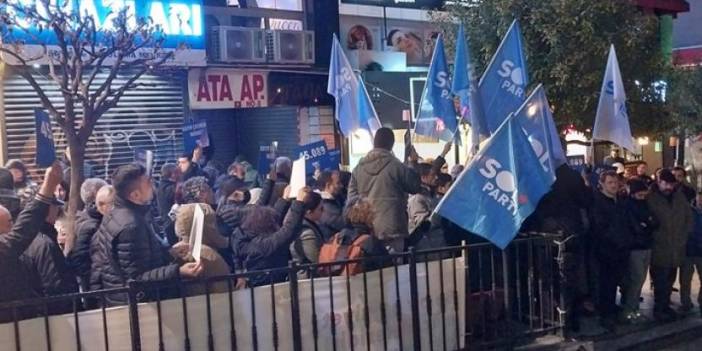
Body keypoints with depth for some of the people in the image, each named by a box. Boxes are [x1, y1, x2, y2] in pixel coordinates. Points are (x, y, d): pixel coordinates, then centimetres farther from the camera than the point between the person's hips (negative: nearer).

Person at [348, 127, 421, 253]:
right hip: (390, 229, -5)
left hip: (366, 230, 5)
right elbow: (415, 187, 2)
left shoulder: (359, 168, 4)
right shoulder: (396, 166, -10)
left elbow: (352, 197, 6)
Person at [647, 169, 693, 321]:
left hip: (676, 248, 5)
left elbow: (689, 217, 12)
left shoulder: (680, 197, 6)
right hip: (659, 249, -5)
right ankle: (658, 309, 12)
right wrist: (657, 237, -11)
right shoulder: (650, 198, -10)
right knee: (660, 281, 0)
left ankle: (666, 305, 29)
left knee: (670, 280, 15)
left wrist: (684, 236, 5)